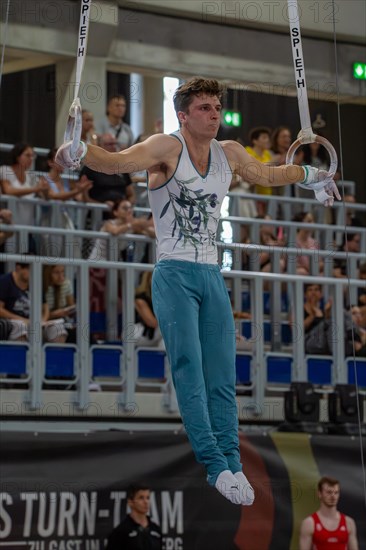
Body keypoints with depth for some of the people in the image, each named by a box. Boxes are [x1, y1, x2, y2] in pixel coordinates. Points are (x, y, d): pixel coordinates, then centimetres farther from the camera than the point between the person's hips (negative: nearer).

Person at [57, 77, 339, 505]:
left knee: (222, 376, 1)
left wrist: (309, 174, 42)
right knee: (189, 370, -14)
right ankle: (215, 464, -18)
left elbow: (265, 175, 32)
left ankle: (232, 463, 3)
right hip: (175, 276, -5)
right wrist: (80, 152, -43)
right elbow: (118, 162, -24)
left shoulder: (229, 153, 11)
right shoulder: (167, 148, -7)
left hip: (212, 276, 6)